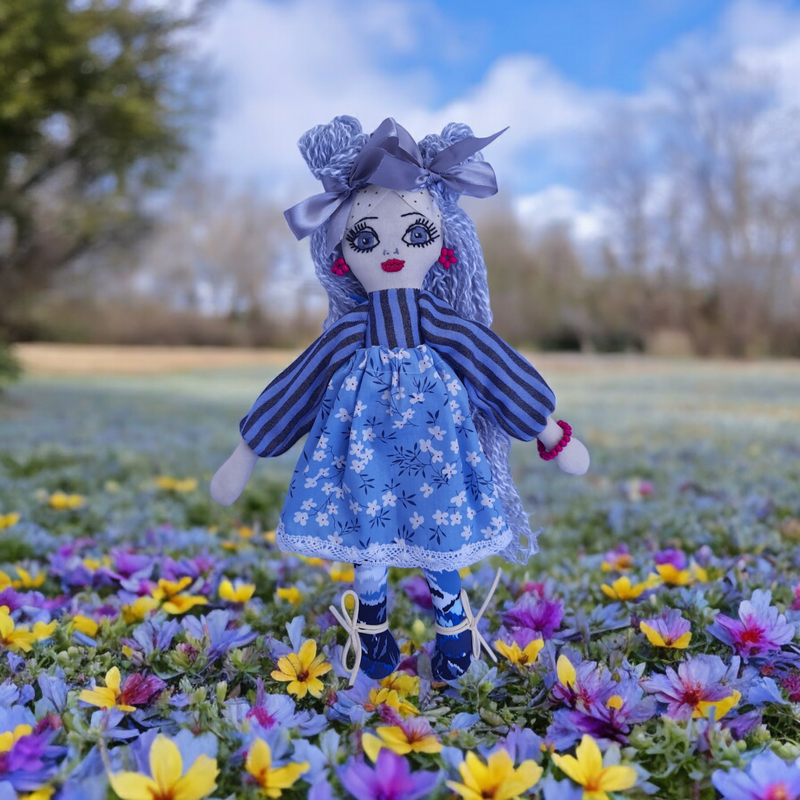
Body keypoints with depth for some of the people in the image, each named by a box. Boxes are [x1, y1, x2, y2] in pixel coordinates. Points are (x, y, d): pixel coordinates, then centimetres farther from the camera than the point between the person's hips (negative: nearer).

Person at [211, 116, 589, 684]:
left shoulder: (447, 327, -6)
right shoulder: (347, 335, -5)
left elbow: (500, 368, 3)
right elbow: (296, 388, 1)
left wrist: (553, 434, 9)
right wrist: (245, 456, 6)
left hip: (434, 450, 0)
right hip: (365, 454, 1)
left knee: (441, 552, 9)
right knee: (366, 553, 11)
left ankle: (454, 631, 38)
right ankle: (371, 634, 39)